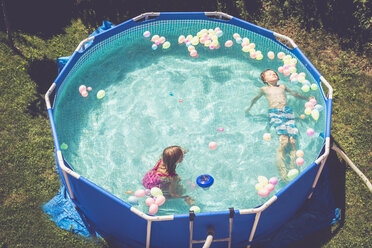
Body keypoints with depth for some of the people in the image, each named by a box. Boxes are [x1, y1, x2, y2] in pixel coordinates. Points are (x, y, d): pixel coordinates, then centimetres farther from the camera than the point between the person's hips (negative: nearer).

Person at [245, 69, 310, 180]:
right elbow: (256, 98, 39)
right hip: (275, 114, -3)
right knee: (283, 141, -25)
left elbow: (294, 94, 42)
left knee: (292, 141, -18)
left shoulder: (283, 87, 29)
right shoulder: (264, 89, 22)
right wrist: (249, 108, 49)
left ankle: (293, 170, -20)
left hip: (287, 112, 3)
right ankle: (283, 174, -28)